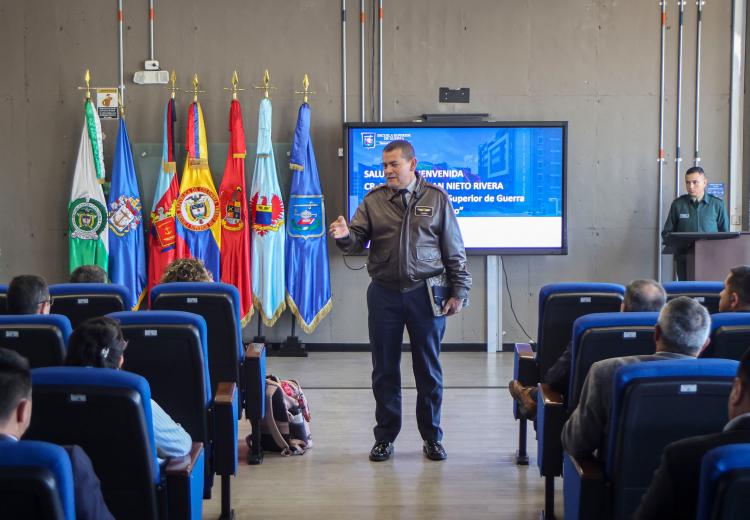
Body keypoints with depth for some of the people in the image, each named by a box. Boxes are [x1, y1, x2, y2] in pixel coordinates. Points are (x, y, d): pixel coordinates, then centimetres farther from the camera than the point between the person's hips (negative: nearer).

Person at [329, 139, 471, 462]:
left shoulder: (436, 199, 3)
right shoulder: (374, 200, 6)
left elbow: (454, 251, 4)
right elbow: (358, 241, 0)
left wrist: (459, 291, 0)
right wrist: (344, 236, -23)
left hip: (425, 293, -1)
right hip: (384, 293, 1)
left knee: (428, 369, 7)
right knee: (384, 370, 6)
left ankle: (432, 437, 20)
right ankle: (385, 437, 18)